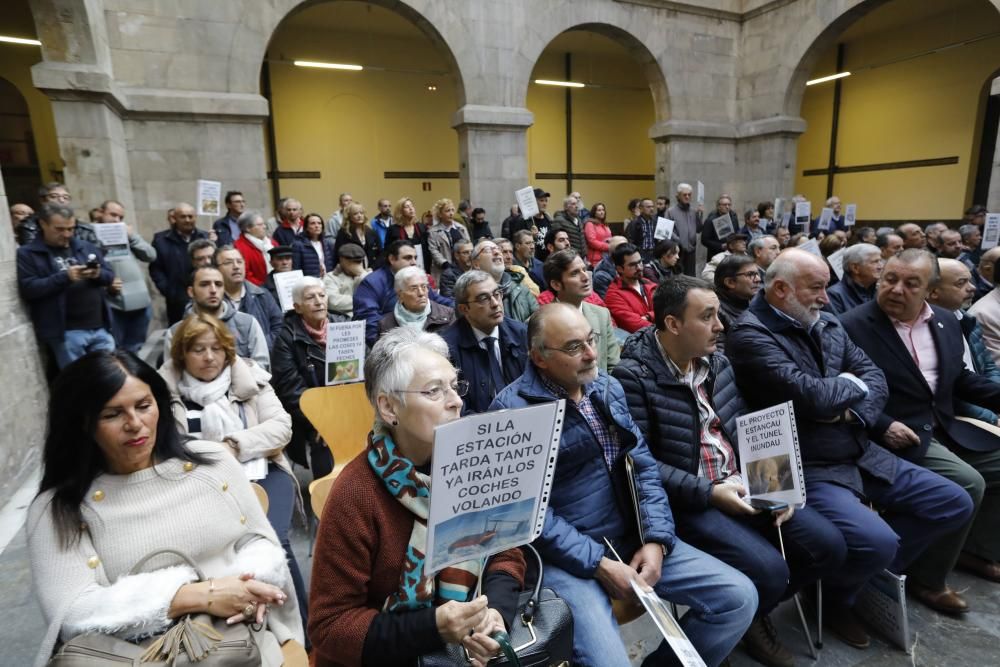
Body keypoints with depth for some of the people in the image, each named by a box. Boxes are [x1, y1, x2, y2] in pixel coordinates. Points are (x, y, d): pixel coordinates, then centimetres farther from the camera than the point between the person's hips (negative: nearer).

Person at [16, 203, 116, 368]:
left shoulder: (86, 247, 14)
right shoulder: (27, 253, 1)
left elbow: (110, 276, 13)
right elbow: (27, 289, -11)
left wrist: (98, 274, -10)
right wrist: (64, 277, -20)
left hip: (100, 327, 4)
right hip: (67, 332, -4)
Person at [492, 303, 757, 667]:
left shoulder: (608, 387, 6)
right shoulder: (512, 410, -15)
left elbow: (643, 465, 7)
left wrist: (656, 539, -6)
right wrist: (599, 564, -16)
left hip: (632, 538, 6)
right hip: (567, 557, -6)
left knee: (740, 596, 1)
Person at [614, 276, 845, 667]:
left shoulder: (716, 361, 7)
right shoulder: (633, 376, -17)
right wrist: (708, 492, -20)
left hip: (742, 486, 8)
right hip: (685, 502, -7)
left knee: (828, 546, -2)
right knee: (768, 570, -23)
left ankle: (753, 612, 22)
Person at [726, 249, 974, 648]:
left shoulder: (827, 324, 10)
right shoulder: (750, 334, -18)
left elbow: (876, 378, 8)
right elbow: (813, 398, -26)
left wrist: (853, 413, -13)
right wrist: (852, 383, -5)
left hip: (862, 456, 9)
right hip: (806, 469, -9)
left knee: (955, 503, 8)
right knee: (877, 540, -26)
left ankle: (875, 564, 20)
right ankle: (836, 596, 9)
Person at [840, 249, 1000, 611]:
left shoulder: (946, 321, 7)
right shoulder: (853, 327, -16)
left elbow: (959, 378, 20)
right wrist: (881, 426, -24)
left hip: (944, 428, 9)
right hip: (896, 436, -8)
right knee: (968, 483, -21)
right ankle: (926, 578, -2)